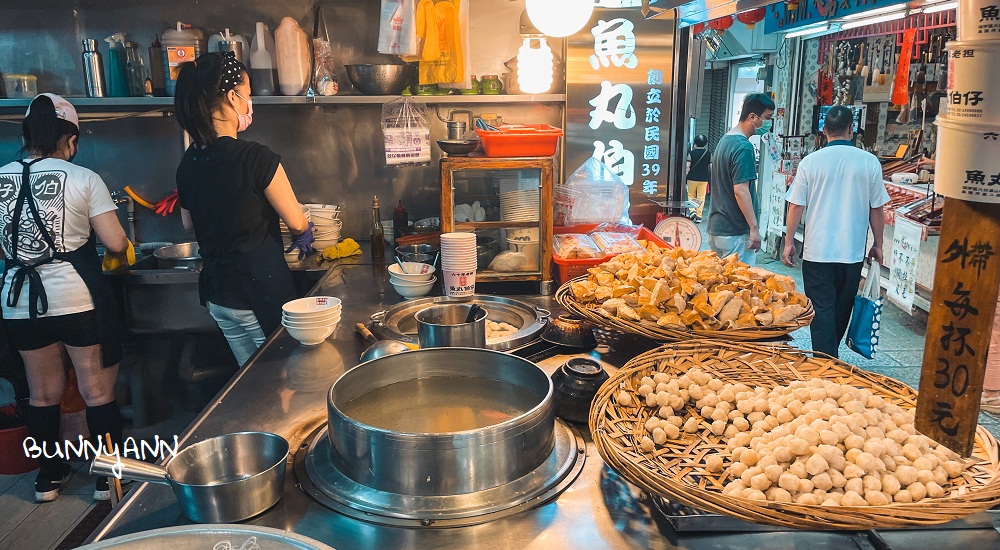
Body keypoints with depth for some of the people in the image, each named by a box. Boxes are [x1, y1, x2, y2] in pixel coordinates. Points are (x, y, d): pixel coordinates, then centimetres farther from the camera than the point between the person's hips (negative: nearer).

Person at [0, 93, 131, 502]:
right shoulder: (82, 178, -8)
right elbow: (116, 244, -10)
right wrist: (124, 254, 11)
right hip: (78, 300, -4)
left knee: (42, 393, 18)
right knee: (98, 392, 6)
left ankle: (48, 475, 31)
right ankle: (109, 476, 15)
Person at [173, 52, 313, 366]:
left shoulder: (189, 163, 2)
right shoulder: (255, 157, -19)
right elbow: (296, 222, -9)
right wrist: (305, 234, 12)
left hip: (217, 295, 7)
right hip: (262, 293, -7)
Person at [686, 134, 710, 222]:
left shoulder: (691, 153, -6)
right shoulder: (708, 154, 0)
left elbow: (687, 166, -12)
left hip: (692, 178, -1)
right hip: (704, 179, 1)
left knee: (691, 195, 15)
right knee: (701, 197, 5)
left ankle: (692, 211, -4)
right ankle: (699, 216, 3)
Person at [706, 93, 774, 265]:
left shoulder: (725, 140, 14)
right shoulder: (744, 147, -16)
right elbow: (741, 190, -22)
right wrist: (754, 228, -19)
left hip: (715, 227, 10)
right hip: (736, 232, -10)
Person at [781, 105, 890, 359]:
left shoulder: (810, 162, -5)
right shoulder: (869, 162, -3)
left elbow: (796, 206, -3)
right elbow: (876, 209, 2)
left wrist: (789, 242, 7)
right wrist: (877, 245, 13)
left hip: (817, 251, -2)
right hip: (853, 251, 2)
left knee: (822, 309, 4)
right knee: (841, 309, 18)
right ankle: (832, 355, 34)